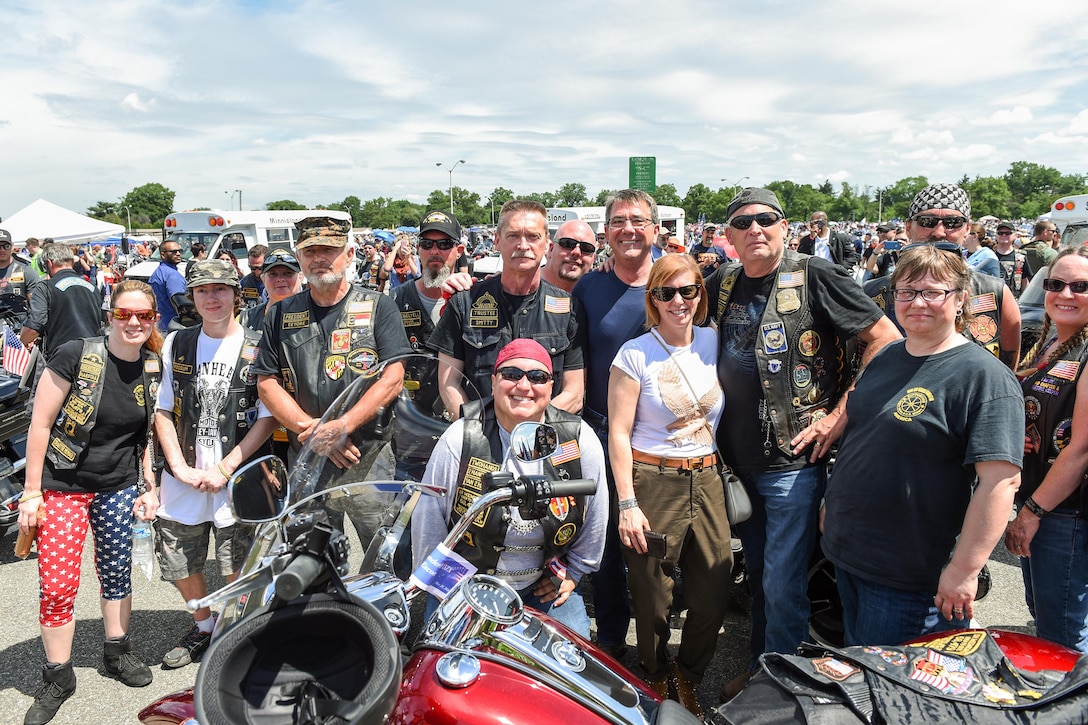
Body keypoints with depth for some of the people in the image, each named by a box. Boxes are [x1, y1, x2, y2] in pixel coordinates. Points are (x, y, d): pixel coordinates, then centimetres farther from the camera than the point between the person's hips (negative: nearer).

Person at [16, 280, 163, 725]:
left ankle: (117, 653, 33)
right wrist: (31, 491, -10)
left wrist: (150, 487, 6)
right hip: (63, 485, -3)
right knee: (58, 585, -2)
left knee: (116, 570, 13)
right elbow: (40, 424, -11)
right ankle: (58, 677, 18)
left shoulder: (154, 371, -1)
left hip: (120, 486, 4)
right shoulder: (75, 356, -14)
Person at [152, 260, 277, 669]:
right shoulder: (177, 344, 8)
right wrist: (179, 466, -5)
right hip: (182, 478, 4)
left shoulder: (258, 348, -4)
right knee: (178, 563, 14)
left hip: (239, 479, -4)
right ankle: (204, 625, 40)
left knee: (240, 572, -1)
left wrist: (224, 468, -13)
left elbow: (268, 417, -7)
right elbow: (163, 410, 8)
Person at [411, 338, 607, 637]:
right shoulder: (459, 439, -17)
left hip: (545, 585, 2)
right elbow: (428, 517, -6)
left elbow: (595, 516, 2)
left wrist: (573, 571, 8)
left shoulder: (581, 441, -12)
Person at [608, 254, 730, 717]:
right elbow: (618, 432, -9)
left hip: (706, 478, 4)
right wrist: (627, 504, -13)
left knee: (714, 590, 7)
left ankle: (688, 678, 34)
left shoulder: (714, 342, 6)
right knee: (652, 595, 7)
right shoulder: (635, 354, -7)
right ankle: (657, 683, 34)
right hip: (653, 481, -4)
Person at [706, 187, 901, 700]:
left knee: (783, 583, 0)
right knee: (757, 574, 20)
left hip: (794, 458, -6)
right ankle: (758, 668, 37)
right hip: (738, 458, 6)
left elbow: (885, 338, -12)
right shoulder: (720, 286, 7)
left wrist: (840, 414, -14)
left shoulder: (814, 277, -10)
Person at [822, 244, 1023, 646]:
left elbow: (1002, 479, -22)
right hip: (847, 554, 7)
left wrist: (964, 570, -24)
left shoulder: (985, 377, -16)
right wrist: (834, 503, 18)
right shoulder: (885, 358, 7)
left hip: (912, 579, -7)